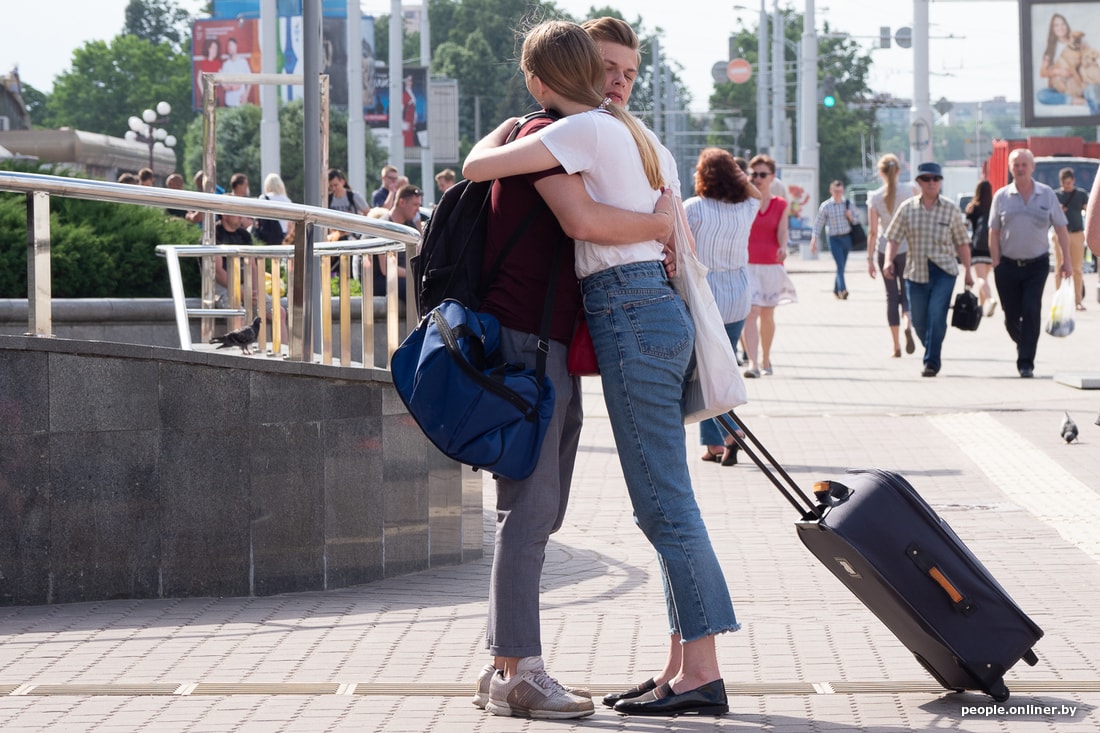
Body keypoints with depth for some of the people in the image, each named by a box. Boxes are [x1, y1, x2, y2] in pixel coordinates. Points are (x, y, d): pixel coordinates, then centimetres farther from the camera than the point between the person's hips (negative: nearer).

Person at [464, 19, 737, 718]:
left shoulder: (586, 131, -10)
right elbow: (683, 242, 20)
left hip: (630, 318, -9)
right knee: (666, 503, 11)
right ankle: (682, 668, 14)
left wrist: (505, 130, 11)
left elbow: (477, 167, -10)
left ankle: (703, 674, -6)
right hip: (665, 312, 9)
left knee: (665, 504, -7)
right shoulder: (640, 135, 17)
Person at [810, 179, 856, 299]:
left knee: (842, 266, 11)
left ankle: (836, 290, 26)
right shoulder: (825, 206, -4)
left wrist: (850, 216, -9)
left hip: (847, 238, 4)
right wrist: (814, 241, -3)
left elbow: (855, 222, 14)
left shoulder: (847, 204, 5)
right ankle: (843, 289, -26)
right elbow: (818, 224, 1)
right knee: (840, 265, -17)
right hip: (834, 239, -4)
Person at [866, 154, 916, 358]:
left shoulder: (874, 197, -4)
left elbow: (872, 231, -4)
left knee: (892, 295, 8)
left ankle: (896, 346, 6)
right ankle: (907, 323, -20)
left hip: (884, 250, 0)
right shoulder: (908, 192, -4)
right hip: (906, 249, 0)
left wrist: (870, 258, 0)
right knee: (906, 293, 12)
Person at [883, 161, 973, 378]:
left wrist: (967, 272, 9)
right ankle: (933, 355, 32)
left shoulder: (951, 210, 2)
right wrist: (888, 260, -14)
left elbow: (962, 243, 8)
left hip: (944, 271, -2)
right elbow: (894, 238, 3)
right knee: (918, 320, 8)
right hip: (916, 271, 2)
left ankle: (932, 362, -11)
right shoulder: (907, 208, 3)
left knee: (937, 316, -16)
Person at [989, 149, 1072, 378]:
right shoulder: (1001, 197, 3)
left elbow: (1061, 229, 7)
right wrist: (996, 265, -3)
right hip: (1008, 264, 1)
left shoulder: (1047, 195, 2)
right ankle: (1023, 345, 33)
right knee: (1011, 316, 5)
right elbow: (994, 233, 5)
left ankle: (1026, 363, -9)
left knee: (1032, 311, -12)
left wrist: (1066, 261, 2)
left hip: (1037, 264, -1)